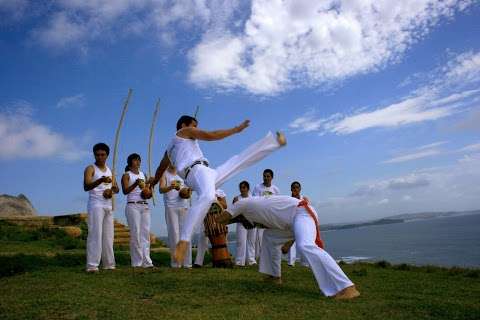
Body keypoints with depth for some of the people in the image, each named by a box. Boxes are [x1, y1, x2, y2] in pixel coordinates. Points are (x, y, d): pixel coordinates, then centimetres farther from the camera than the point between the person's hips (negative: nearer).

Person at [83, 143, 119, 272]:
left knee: (108, 235, 6)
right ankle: (92, 265, -10)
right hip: (95, 205, -6)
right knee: (95, 234, -11)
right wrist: (100, 180, -34)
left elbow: (116, 189, 17)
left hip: (108, 206, 6)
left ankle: (109, 264, 12)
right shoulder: (90, 169, -1)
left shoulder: (110, 170, 18)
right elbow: (86, 186, -17)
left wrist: (112, 189, -7)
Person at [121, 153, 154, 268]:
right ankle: (137, 263, -2)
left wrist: (147, 193, -2)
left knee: (146, 233, 1)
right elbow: (125, 191, -11)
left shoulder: (143, 175, 19)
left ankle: (147, 262, 2)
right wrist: (135, 184, -27)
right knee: (135, 234, -7)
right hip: (133, 206, -5)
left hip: (145, 206, 5)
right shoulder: (126, 175, 3)